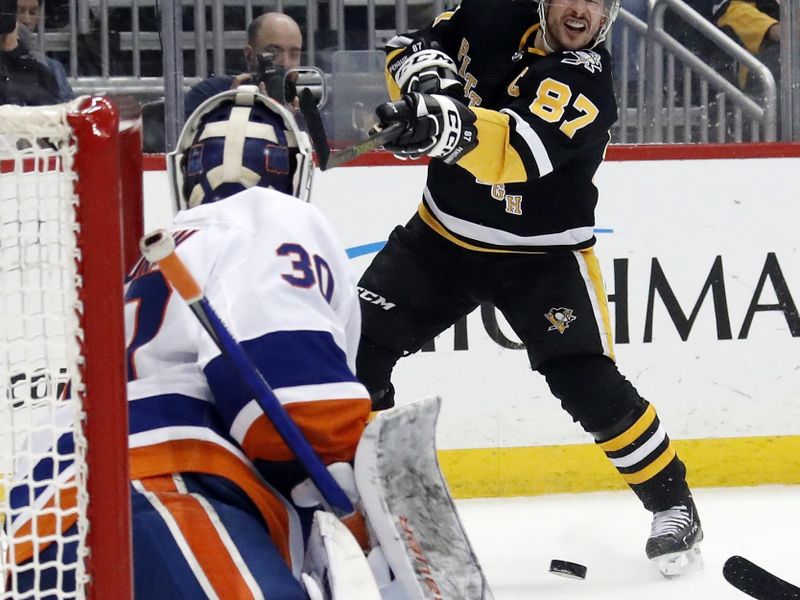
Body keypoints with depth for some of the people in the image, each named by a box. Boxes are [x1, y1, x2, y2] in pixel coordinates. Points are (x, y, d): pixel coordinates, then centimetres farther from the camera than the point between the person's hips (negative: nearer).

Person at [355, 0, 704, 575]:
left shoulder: (585, 84, -26)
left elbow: (519, 151, -43)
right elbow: (413, 47, 0)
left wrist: (452, 127, -64)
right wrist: (430, 76, -25)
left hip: (542, 253, -5)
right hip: (444, 231, 5)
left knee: (590, 387, -14)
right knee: (359, 340, -4)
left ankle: (673, 505, 5)